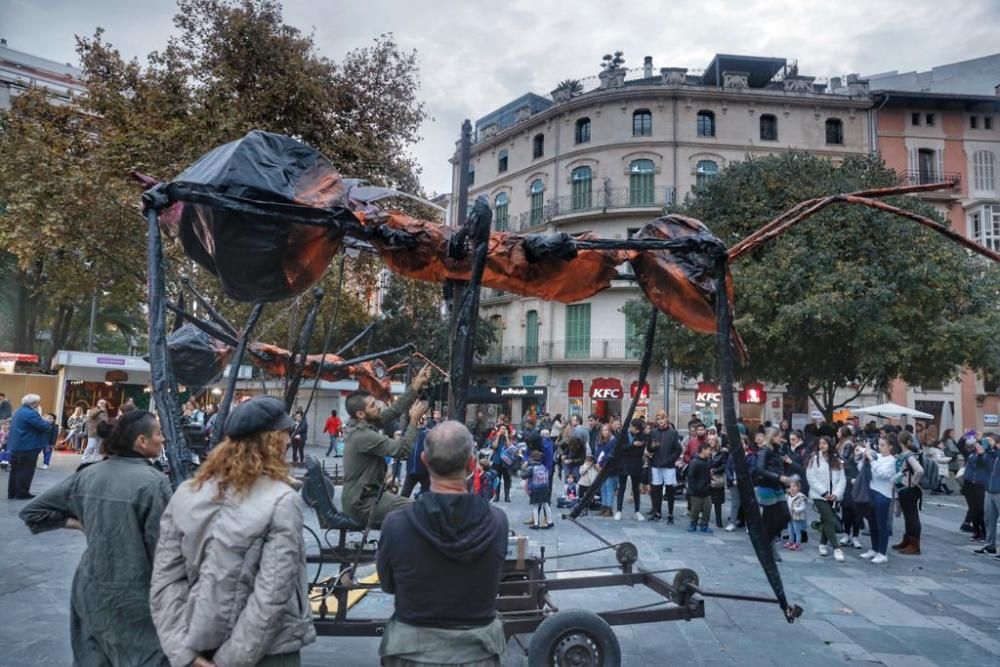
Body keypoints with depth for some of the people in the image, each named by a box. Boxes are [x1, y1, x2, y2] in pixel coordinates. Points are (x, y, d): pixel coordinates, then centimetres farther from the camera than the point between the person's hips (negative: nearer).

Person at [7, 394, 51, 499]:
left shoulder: (19, 412, 16)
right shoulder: (30, 413, -18)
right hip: (27, 447, -10)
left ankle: (12, 493, 19)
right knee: (26, 471, -3)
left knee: (16, 470, 14)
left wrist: (44, 424, 12)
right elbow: (44, 426, -20)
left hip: (16, 447, 10)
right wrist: (48, 424, 1)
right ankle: (22, 493, 1)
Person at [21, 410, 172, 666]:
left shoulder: (88, 474, -1)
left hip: (92, 589, 6)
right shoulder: (154, 481, -19)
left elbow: (32, 511, 8)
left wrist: (80, 524, 10)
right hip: (135, 596, -6)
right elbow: (162, 548, -17)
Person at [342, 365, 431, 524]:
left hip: (364, 495, 9)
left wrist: (416, 386, -1)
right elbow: (401, 448, -23)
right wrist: (414, 420, -14)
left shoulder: (364, 425, 4)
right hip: (362, 504, -9)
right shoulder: (363, 435, -24)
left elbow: (395, 410, 3)